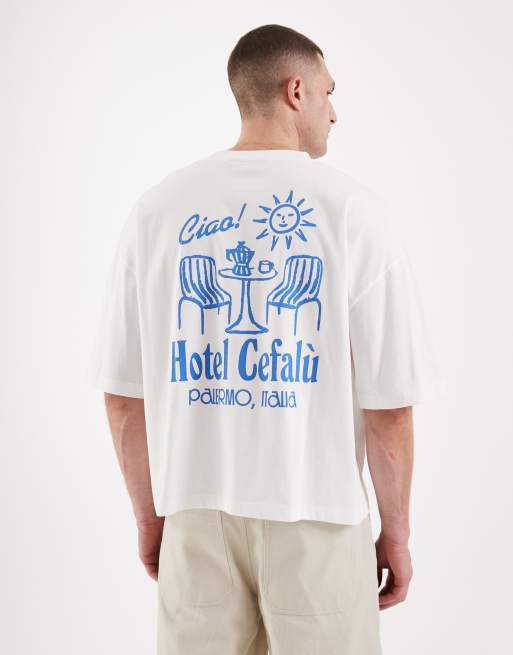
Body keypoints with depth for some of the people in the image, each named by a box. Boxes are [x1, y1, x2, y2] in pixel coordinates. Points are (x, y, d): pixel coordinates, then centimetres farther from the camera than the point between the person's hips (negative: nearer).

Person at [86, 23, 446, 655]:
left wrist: (148, 514, 14)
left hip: (196, 514, 3)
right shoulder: (351, 207, -9)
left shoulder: (158, 206, 0)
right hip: (315, 517, -2)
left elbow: (123, 393, 2)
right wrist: (395, 531, 4)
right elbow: (389, 403, -9)